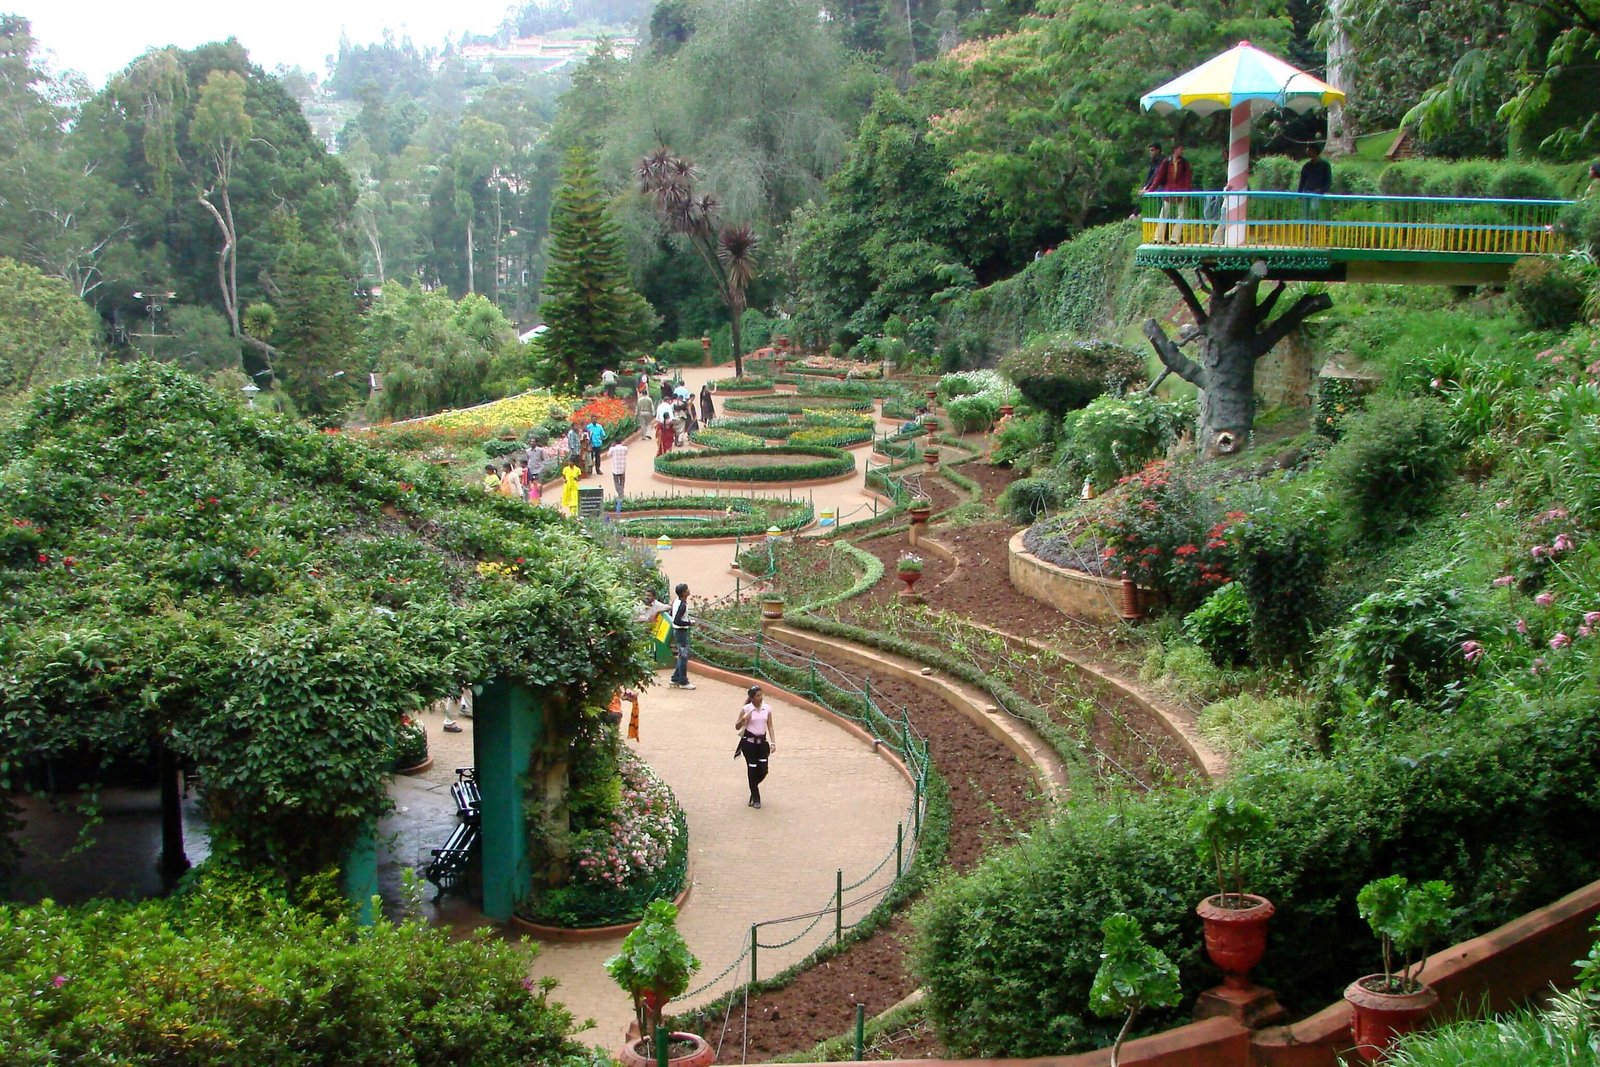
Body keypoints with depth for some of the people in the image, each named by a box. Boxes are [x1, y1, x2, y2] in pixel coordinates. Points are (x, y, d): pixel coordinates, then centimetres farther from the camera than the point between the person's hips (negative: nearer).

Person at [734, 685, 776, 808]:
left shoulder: (767, 708, 0)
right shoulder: (746, 709, -7)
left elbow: (770, 727, 4)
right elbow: (737, 727, -2)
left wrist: (773, 742, -5)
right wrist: (743, 719, -22)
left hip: (762, 741, 3)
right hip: (749, 742, -3)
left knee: (763, 770, -3)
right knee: (752, 769, -1)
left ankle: (753, 786, 30)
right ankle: (755, 798, 14)